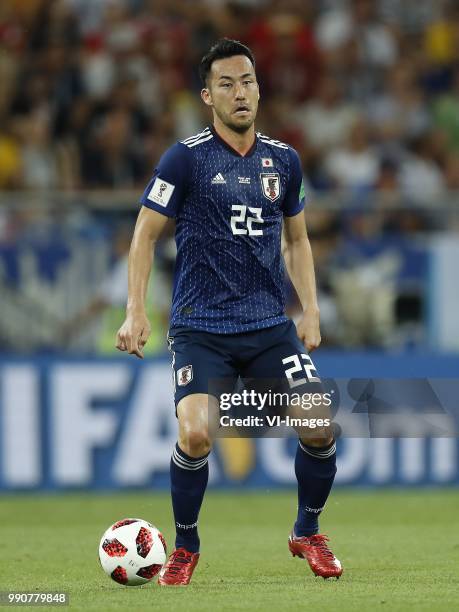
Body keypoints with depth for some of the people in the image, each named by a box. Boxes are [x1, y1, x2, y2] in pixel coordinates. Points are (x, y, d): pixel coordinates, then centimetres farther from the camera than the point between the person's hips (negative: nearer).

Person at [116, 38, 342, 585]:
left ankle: (308, 534, 18)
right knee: (196, 435, -21)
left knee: (320, 426, -8)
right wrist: (135, 311, -9)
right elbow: (145, 233, -1)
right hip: (200, 329, -4)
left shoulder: (284, 160, 8)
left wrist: (310, 311, 11)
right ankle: (185, 549, 4)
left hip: (271, 327, 4)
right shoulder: (186, 157, -5)